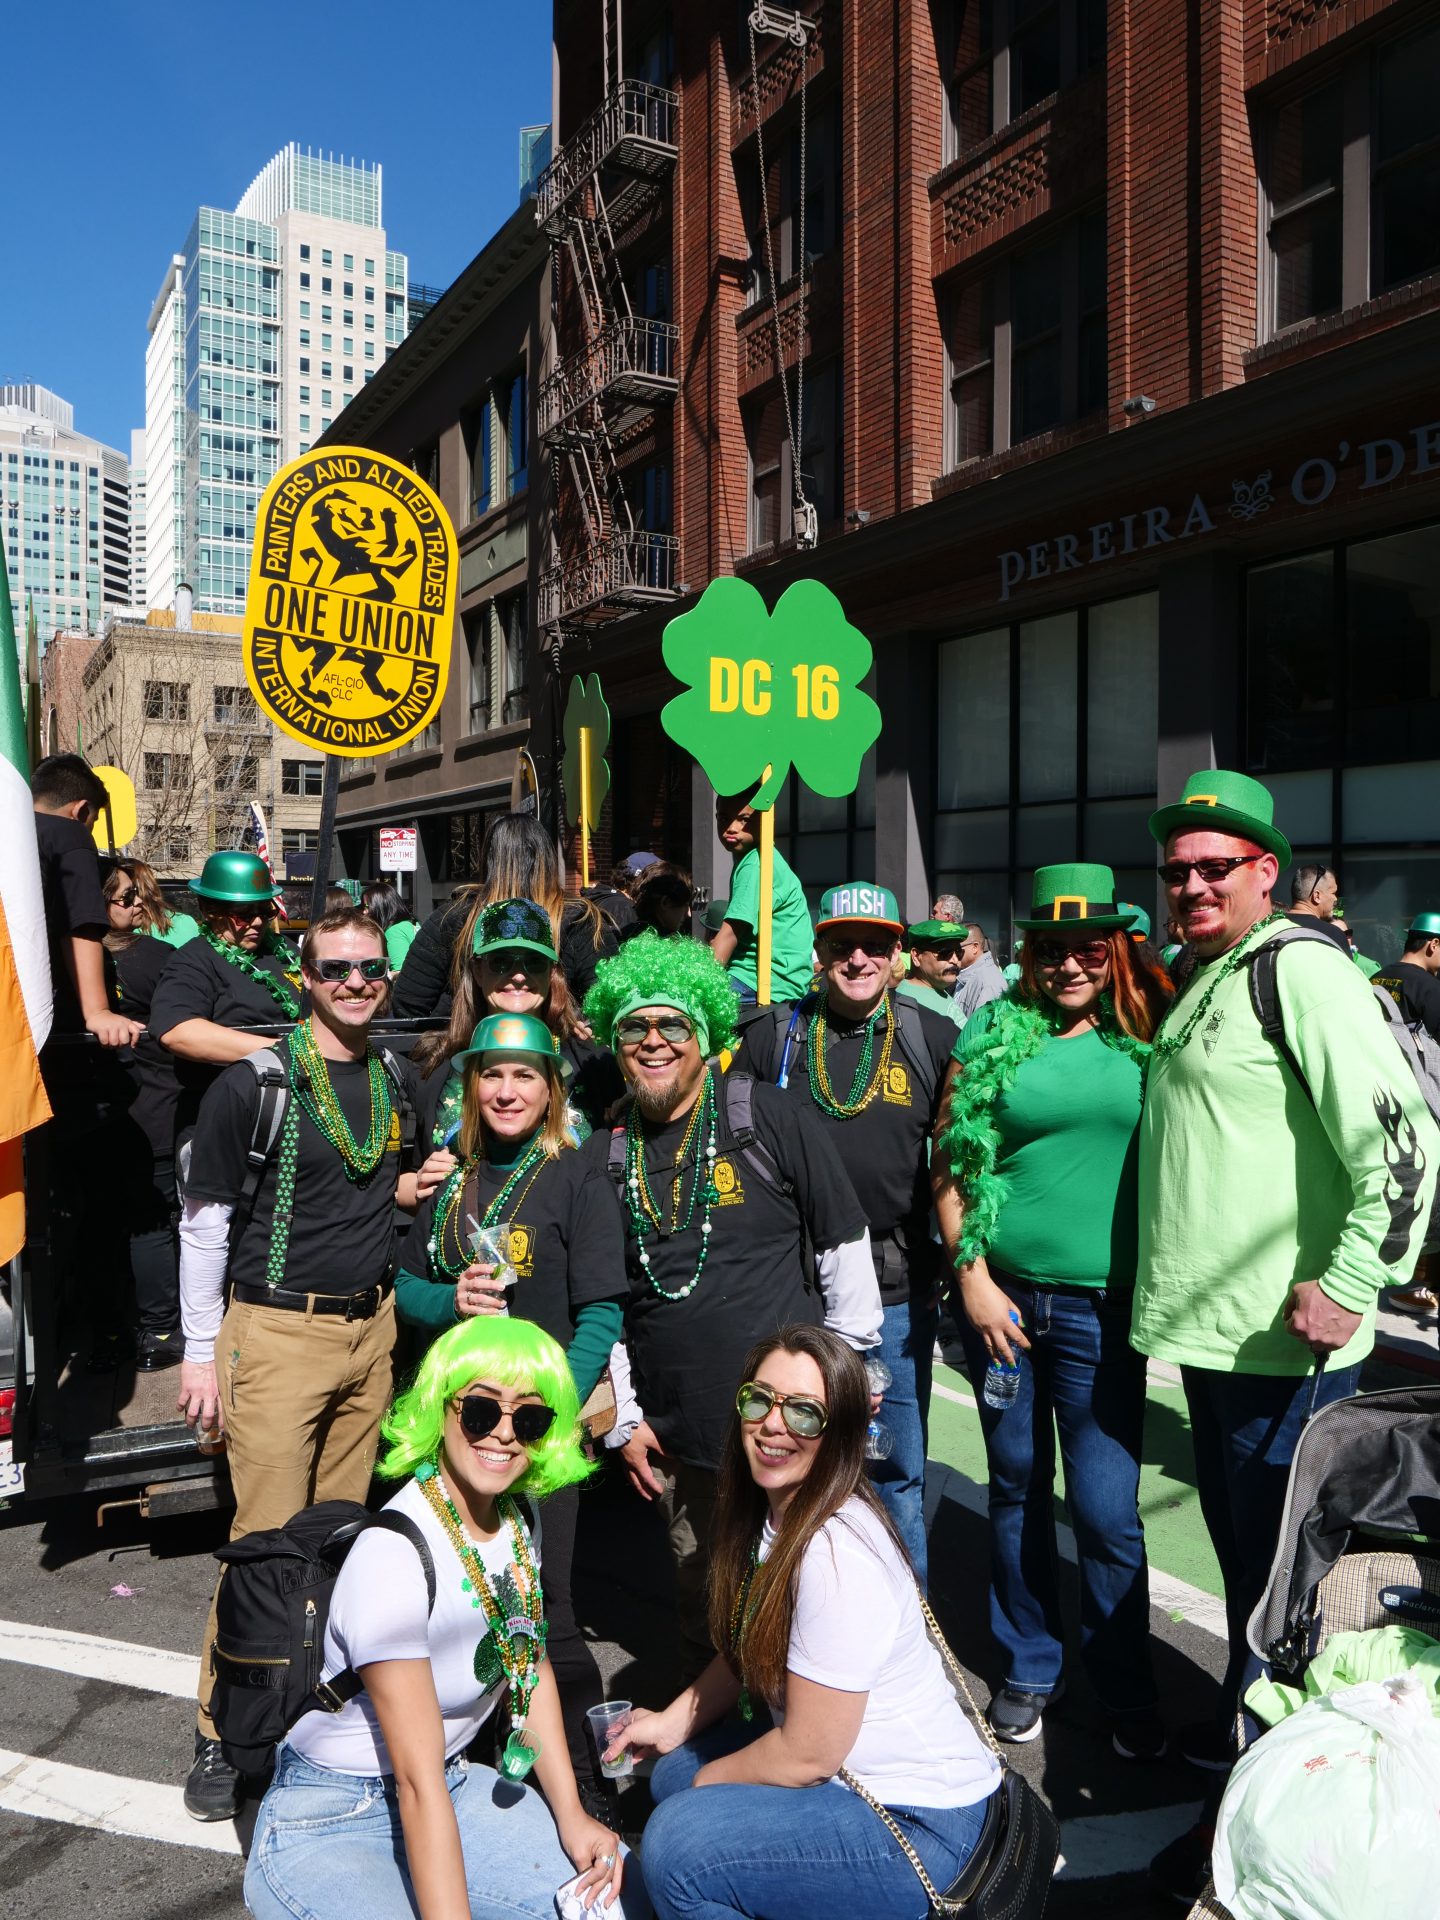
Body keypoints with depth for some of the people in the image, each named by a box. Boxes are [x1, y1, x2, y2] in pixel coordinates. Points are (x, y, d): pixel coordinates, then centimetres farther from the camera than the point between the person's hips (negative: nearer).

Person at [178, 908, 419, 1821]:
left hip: (371, 1326, 5)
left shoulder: (396, 1083, 7)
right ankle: (224, 1731, 13)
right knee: (269, 1536, -3)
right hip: (277, 1330, -5)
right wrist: (201, 1351, -5)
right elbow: (205, 1220, -5)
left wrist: (415, 1187, 4)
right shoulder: (253, 1083, -10)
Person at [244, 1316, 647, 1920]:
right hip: (325, 1831, -6)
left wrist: (570, 1812, 0)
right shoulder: (393, 1557, -28)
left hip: (455, 1785, 6)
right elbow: (418, 1784, -27)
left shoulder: (520, 1515, -4)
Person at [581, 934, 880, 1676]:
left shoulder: (770, 1118, -6)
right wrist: (622, 1420, 7)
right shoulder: (603, 1154, 3)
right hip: (676, 1439, 3)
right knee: (702, 1609, 16)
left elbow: (844, 1242, -1)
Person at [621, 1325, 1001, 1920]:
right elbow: (749, 1649, 15)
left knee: (676, 1841, -21)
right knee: (673, 1771, 15)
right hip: (848, 1765, 9)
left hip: (919, 1822, -9)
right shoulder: (774, 1512, -1)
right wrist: (672, 1723, 8)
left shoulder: (836, 1554, -29)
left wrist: (705, 1779, -6)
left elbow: (808, 1755, -22)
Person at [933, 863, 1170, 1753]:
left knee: (1106, 1509, 3)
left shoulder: (1150, 1038, 1)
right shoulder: (994, 1032, 0)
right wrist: (972, 1279, -5)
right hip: (1000, 1295, 1)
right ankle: (1030, 1667, 35)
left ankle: (1129, 1693, 26)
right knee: (1017, 1487, 15)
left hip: (1099, 1306, -1)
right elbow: (950, 1164, 1)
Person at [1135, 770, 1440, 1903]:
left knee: (1274, 1569, 4)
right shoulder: (1199, 983, 14)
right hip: (1211, 1332, 9)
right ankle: (1243, 1723, 40)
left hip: (1284, 1342, -9)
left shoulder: (1298, 967, -15)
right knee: (1239, 1547, 22)